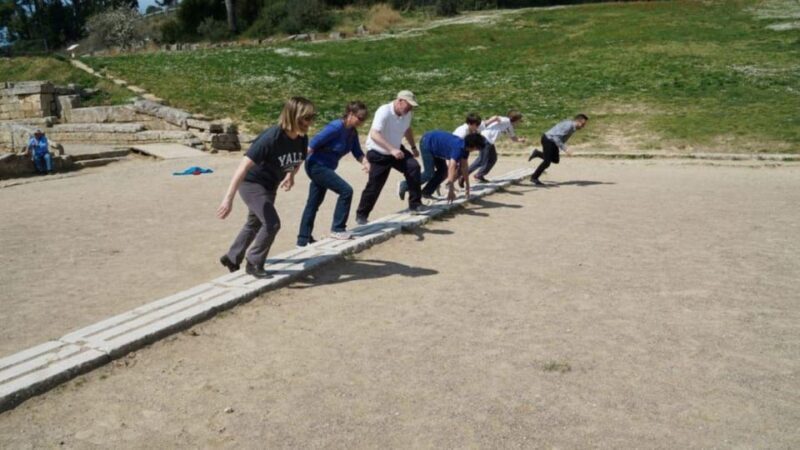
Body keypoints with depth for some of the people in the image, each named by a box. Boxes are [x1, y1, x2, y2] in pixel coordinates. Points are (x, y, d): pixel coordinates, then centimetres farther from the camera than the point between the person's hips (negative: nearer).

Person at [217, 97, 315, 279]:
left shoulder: (302, 139, -14)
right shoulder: (271, 138, -34)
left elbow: (298, 160, 11)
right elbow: (244, 166, -37)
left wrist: (291, 175, -9)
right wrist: (229, 198, -40)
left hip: (270, 186, 8)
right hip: (251, 183, -8)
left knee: (255, 223, 22)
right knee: (272, 223, -17)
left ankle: (231, 258, 43)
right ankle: (254, 263, 5)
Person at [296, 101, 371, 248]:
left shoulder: (353, 132, 2)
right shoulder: (336, 127, -23)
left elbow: (357, 152, 3)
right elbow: (313, 144, -22)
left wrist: (365, 162, -18)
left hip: (325, 168, 9)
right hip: (316, 166, -9)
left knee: (313, 204, 13)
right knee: (346, 190, -13)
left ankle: (303, 240, 22)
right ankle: (337, 229, -3)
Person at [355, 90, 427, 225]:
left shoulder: (408, 113, -5)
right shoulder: (384, 112, -27)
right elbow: (374, 135, -39)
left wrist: (413, 147, 17)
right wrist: (391, 149, -47)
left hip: (396, 150, 6)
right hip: (378, 154, -6)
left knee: (414, 167, -16)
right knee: (374, 187, -3)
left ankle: (415, 204, -8)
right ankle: (361, 215, 16)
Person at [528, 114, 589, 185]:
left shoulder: (572, 126, 0)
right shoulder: (568, 126, -29)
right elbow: (556, 137, -34)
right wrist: (565, 149, -35)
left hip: (553, 141, 9)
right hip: (548, 140, -9)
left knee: (555, 160, 15)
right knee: (547, 162, -5)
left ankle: (537, 153, 28)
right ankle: (534, 177, 11)